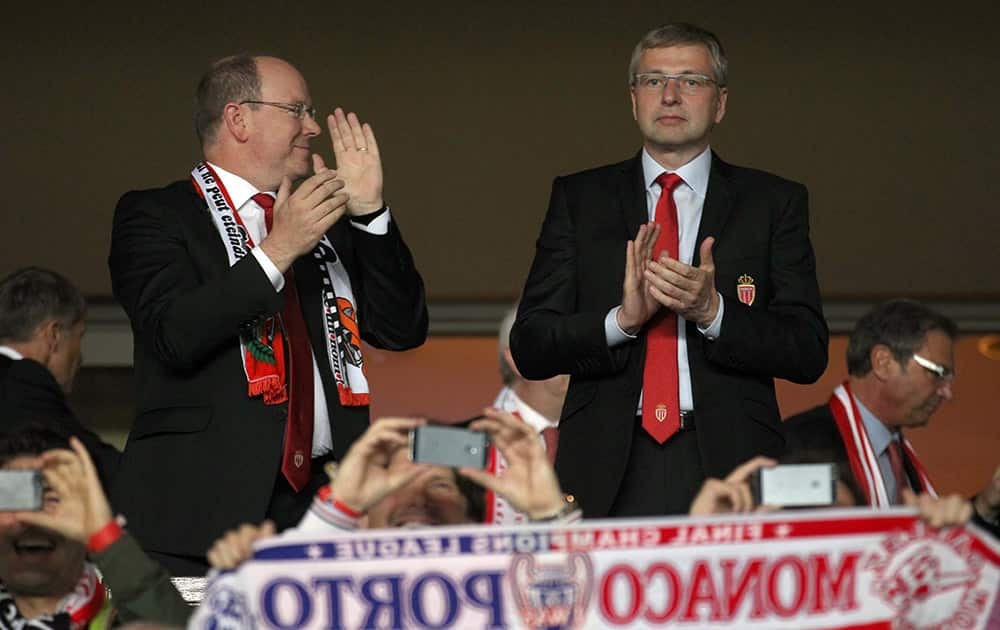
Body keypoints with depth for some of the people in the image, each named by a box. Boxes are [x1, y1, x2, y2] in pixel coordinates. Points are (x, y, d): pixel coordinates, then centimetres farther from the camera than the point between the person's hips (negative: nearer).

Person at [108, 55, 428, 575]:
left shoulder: (329, 226, 19)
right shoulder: (154, 216, 3)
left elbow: (404, 330, 11)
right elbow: (174, 336, -13)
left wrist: (369, 213, 3)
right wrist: (278, 251, -16)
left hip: (320, 498, 5)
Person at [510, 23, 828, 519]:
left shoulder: (774, 203, 10)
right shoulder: (578, 199, 12)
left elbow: (809, 354, 2)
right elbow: (529, 347, 5)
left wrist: (712, 311, -13)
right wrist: (622, 320, -12)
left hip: (729, 470, 0)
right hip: (607, 473, 1)